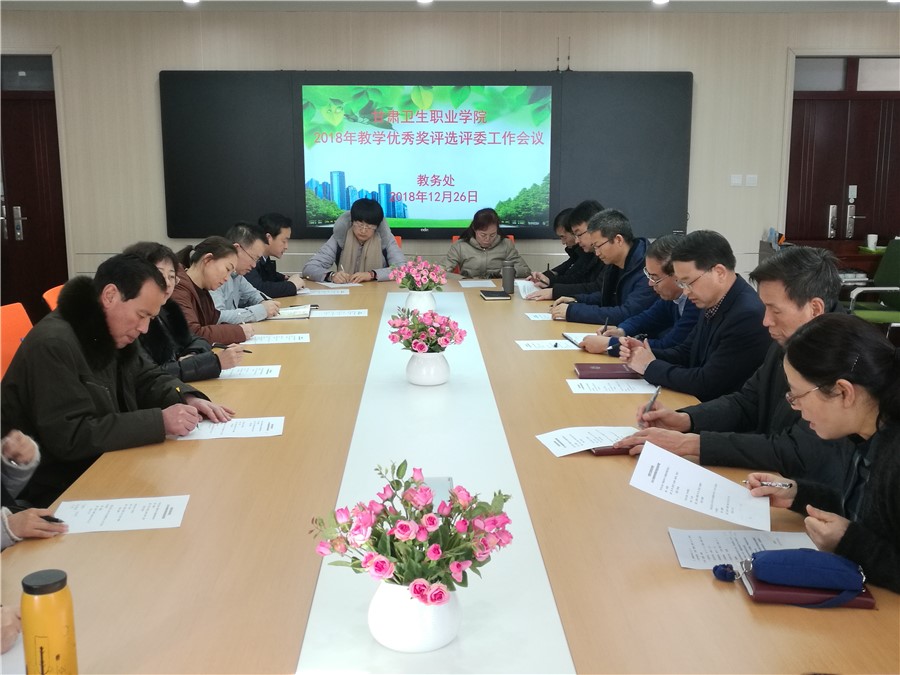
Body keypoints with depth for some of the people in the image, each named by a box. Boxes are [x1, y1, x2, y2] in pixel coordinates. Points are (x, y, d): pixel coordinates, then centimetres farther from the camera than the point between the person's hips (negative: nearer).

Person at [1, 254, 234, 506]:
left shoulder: (112, 333, 3)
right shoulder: (53, 345, -24)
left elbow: (148, 378, 14)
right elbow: (71, 437, -28)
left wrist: (188, 398, -7)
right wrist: (159, 421, -29)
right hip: (57, 492, -8)